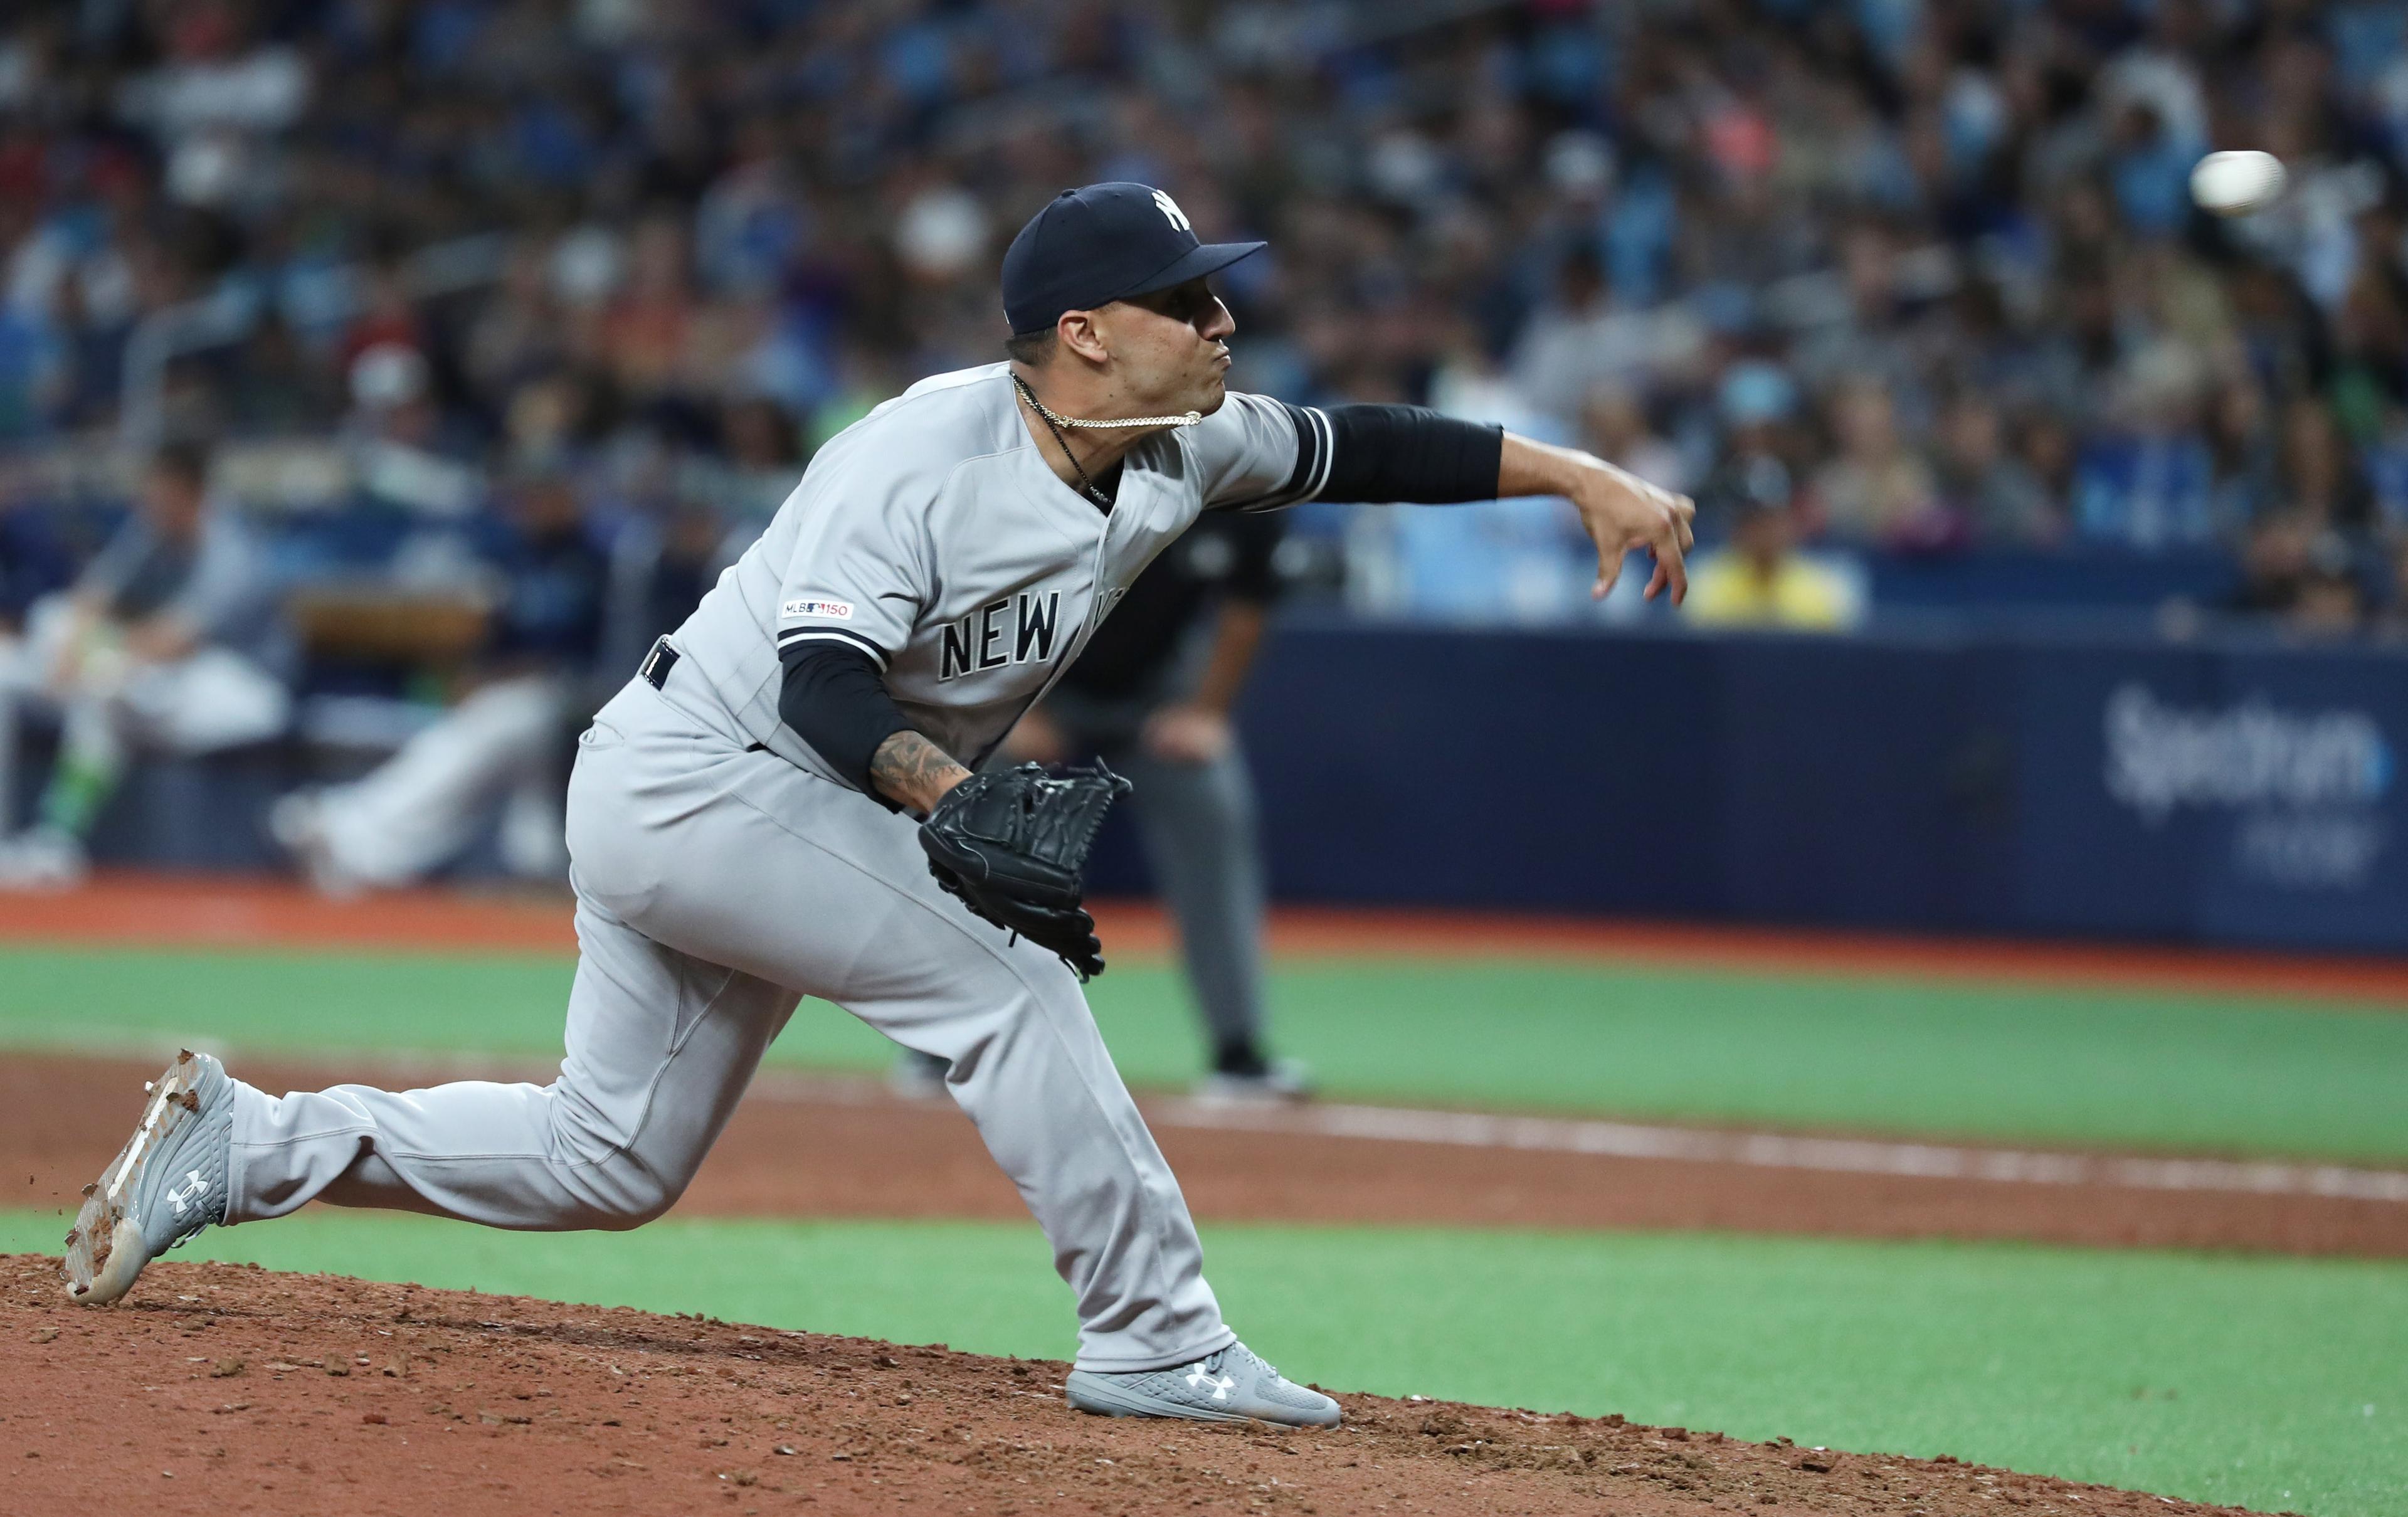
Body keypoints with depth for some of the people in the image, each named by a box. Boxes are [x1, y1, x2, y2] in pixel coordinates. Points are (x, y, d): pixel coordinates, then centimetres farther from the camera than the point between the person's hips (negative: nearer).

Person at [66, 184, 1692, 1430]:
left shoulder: (1179, 452, -1)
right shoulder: (922, 455, -25)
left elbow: (1359, 448, 7)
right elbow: (823, 678, -33)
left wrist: (1586, 477, 2)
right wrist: (938, 785, -50)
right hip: (700, 774, -9)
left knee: (610, 1162, 12)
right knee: (1010, 980, -17)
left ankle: (249, 1142, 16)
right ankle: (1156, 1344, -11)